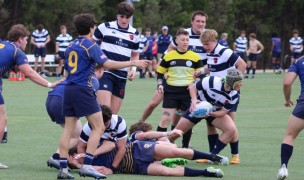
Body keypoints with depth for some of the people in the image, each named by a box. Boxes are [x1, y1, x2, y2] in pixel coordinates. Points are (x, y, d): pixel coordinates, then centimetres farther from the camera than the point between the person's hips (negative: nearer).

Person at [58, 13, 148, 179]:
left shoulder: (71, 47, 15)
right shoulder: (90, 46, -7)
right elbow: (107, 64, -18)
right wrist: (133, 63, -14)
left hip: (69, 90, 8)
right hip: (83, 90, -8)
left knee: (68, 129, 8)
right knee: (99, 127, -4)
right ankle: (86, 166, -14)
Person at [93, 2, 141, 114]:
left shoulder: (134, 34, 10)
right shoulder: (105, 27, -1)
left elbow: (135, 54, 23)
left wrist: (133, 69, 6)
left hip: (121, 76, 5)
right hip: (105, 72, -5)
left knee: (114, 113, 6)